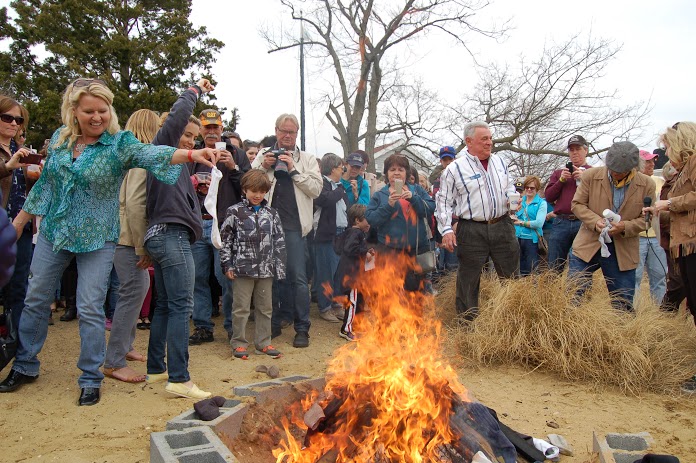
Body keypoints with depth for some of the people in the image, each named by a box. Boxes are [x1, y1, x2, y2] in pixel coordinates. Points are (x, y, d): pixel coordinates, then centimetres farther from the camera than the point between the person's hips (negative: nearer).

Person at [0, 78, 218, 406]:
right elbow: (45, 184, 11)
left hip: (97, 239, -4)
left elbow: (151, 154, -32)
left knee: (91, 310, -2)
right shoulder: (59, 138, 1)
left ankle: (91, 379, 15)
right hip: (53, 232, 5)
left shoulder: (119, 143, -12)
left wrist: (191, 154, -51)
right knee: (36, 300, 14)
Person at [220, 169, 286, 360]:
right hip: (243, 268, -3)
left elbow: (279, 242, 9)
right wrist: (227, 264, -4)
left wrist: (280, 267, 5)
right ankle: (239, 343, 17)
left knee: (265, 307, 11)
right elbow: (225, 239, 0)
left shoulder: (271, 213, 7)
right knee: (241, 307, 4)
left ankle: (263, 342, 23)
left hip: (266, 269, 3)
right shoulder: (235, 212, -2)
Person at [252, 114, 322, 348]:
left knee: (297, 277, -5)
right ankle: (275, 322, 24)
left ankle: (302, 328, 3)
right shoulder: (264, 155, 13)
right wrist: (263, 167, -6)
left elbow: (316, 189, -2)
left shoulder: (307, 159, 10)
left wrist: (293, 170, -8)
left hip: (293, 225, -2)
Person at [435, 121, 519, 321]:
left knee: (511, 273, 12)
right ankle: (467, 322, 19)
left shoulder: (499, 162, 10)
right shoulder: (455, 169, -6)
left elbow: (510, 186, 24)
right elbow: (444, 202, -4)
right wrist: (446, 230, -13)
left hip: (502, 225, 5)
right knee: (469, 278, 4)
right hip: (472, 230, -4)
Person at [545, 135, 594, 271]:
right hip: (561, 223, 2)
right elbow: (548, 197, 9)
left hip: (583, 223, -2)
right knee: (554, 266, 5)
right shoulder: (559, 173, 17)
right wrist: (561, 180, -3)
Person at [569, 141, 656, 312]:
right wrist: (595, 221, -18)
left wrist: (625, 227, -18)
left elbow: (647, 218, 2)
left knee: (623, 305, 8)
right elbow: (577, 204, 1)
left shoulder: (647, 184, -2)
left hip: (624, 252, 1)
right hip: (588, 246, 0)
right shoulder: (591, 176, -4)